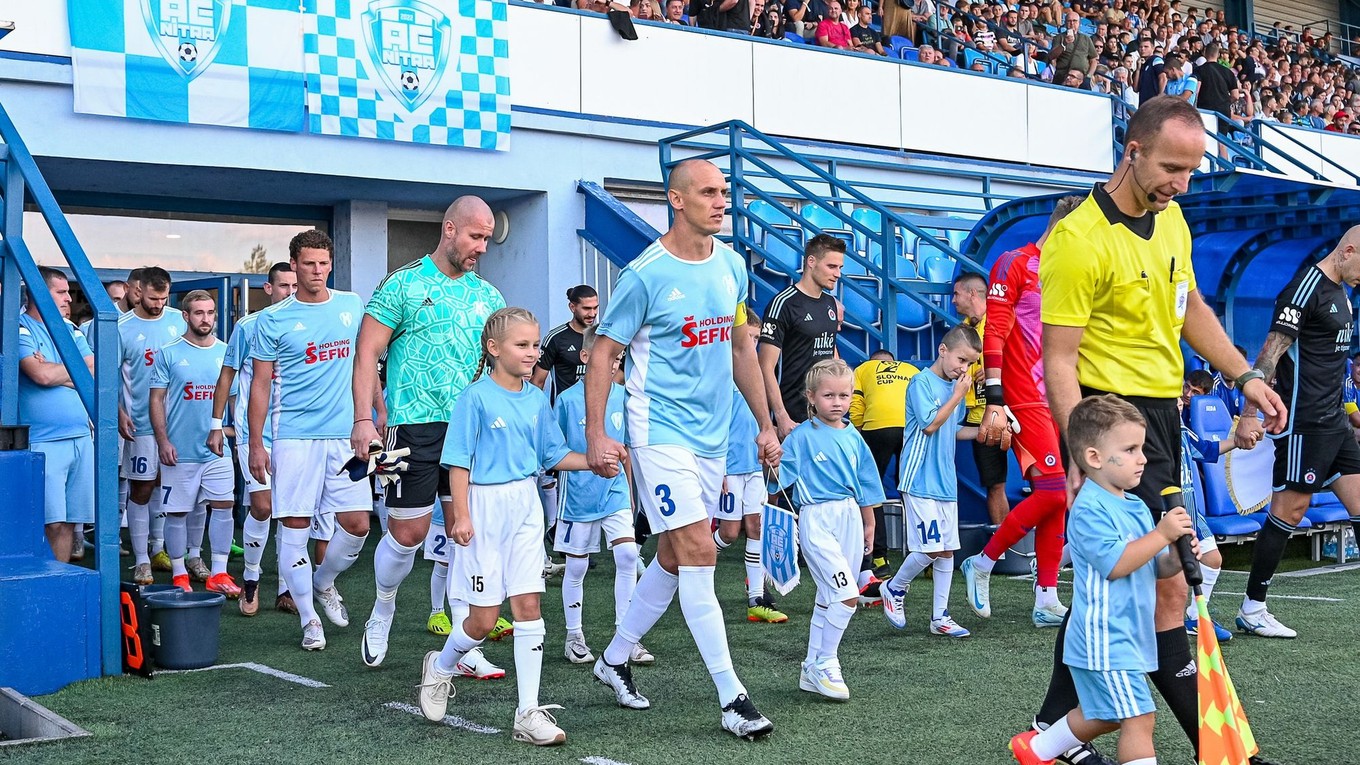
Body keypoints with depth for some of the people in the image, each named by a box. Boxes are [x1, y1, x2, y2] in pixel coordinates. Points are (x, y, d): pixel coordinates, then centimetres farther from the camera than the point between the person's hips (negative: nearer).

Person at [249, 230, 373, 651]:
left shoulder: (352, 306, 8)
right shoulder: (273, 320, -1)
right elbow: (260, 384, 1)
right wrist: (255, 445, -3)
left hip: (345, 432, 3)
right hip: (294, 436, -3)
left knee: (357, 523, 0)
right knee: (295, 526, -1)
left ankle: (324, 582, 28)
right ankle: (308, 618, 10)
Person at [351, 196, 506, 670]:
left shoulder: (488, 295, 14)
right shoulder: (404, 284, -1)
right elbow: (367, 352, -4)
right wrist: (364, 419, -13)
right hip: (416, 426, -4)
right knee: (408, 531, -1)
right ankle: (383, 610, 28)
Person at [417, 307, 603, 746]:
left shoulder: (536, 399, 7)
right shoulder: (476, 397, -9)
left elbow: (554, 456, 13)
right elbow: (459, 462, -9)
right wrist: (461, 515, -14)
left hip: (526, 506, 5)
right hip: (485, 504, -5)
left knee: (528, 606, -1)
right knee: (484, 618, 1)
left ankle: (529, 714, 3)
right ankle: (439, 668, 32)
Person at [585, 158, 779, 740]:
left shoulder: (731, 265, 7)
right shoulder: (646, 274, -12)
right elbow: (603, 353, -8)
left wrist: (765, 424, 16)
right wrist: (595, 435, -15)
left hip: (712, 435, 7)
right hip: (660, 431, -7)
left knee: (673, 557, 13)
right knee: (699, 552, -12)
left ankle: (614, 660, 30)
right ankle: (731, 697, -7)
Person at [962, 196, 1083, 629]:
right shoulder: (1015, 264, -6)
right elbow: (995, 335, -13)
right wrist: (994, 402, -19)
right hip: (1026, 402, -8)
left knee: (1054, 496, 6)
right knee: (1054, 490, -15)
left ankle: (1047, 602, 10)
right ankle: (981, 564, 2)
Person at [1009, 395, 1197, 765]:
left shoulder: (1136, 506, 12)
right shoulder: (1090, 508, -17)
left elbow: (1154, 568, 17)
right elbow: (1115, 563, -25)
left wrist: (1176, 559, -4)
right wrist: (1162, 534, -21)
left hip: (1129, 635, 10)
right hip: (1106, 638, -10)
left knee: (1103, 716, 21)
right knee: (1139, 718, -11)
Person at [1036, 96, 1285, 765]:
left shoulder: (1171, 219, 9)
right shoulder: (1079, 241, -17)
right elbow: (1059, 362, -17)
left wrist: (1244, 375, 18)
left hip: (1162, 415, 9)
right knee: (1167, 589, -9)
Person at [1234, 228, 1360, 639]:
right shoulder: (1306, 288, -13)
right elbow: (1271, 353, -17)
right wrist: (1250, 413, -22)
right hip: (1303, 421, -9)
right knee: (1290, 510, -5)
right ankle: (1251, 609, 4)